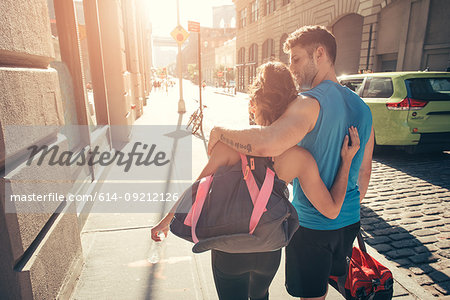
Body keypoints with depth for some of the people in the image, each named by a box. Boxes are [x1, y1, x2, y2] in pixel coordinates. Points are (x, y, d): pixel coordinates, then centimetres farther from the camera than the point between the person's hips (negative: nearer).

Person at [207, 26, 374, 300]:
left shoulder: (311, 103, -23)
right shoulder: (362, 108, 4)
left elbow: (267, 144, -42)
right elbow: (365, 170, 11)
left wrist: (220, 131, -24)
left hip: (312, 223, -7)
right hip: (349, 221, 8)